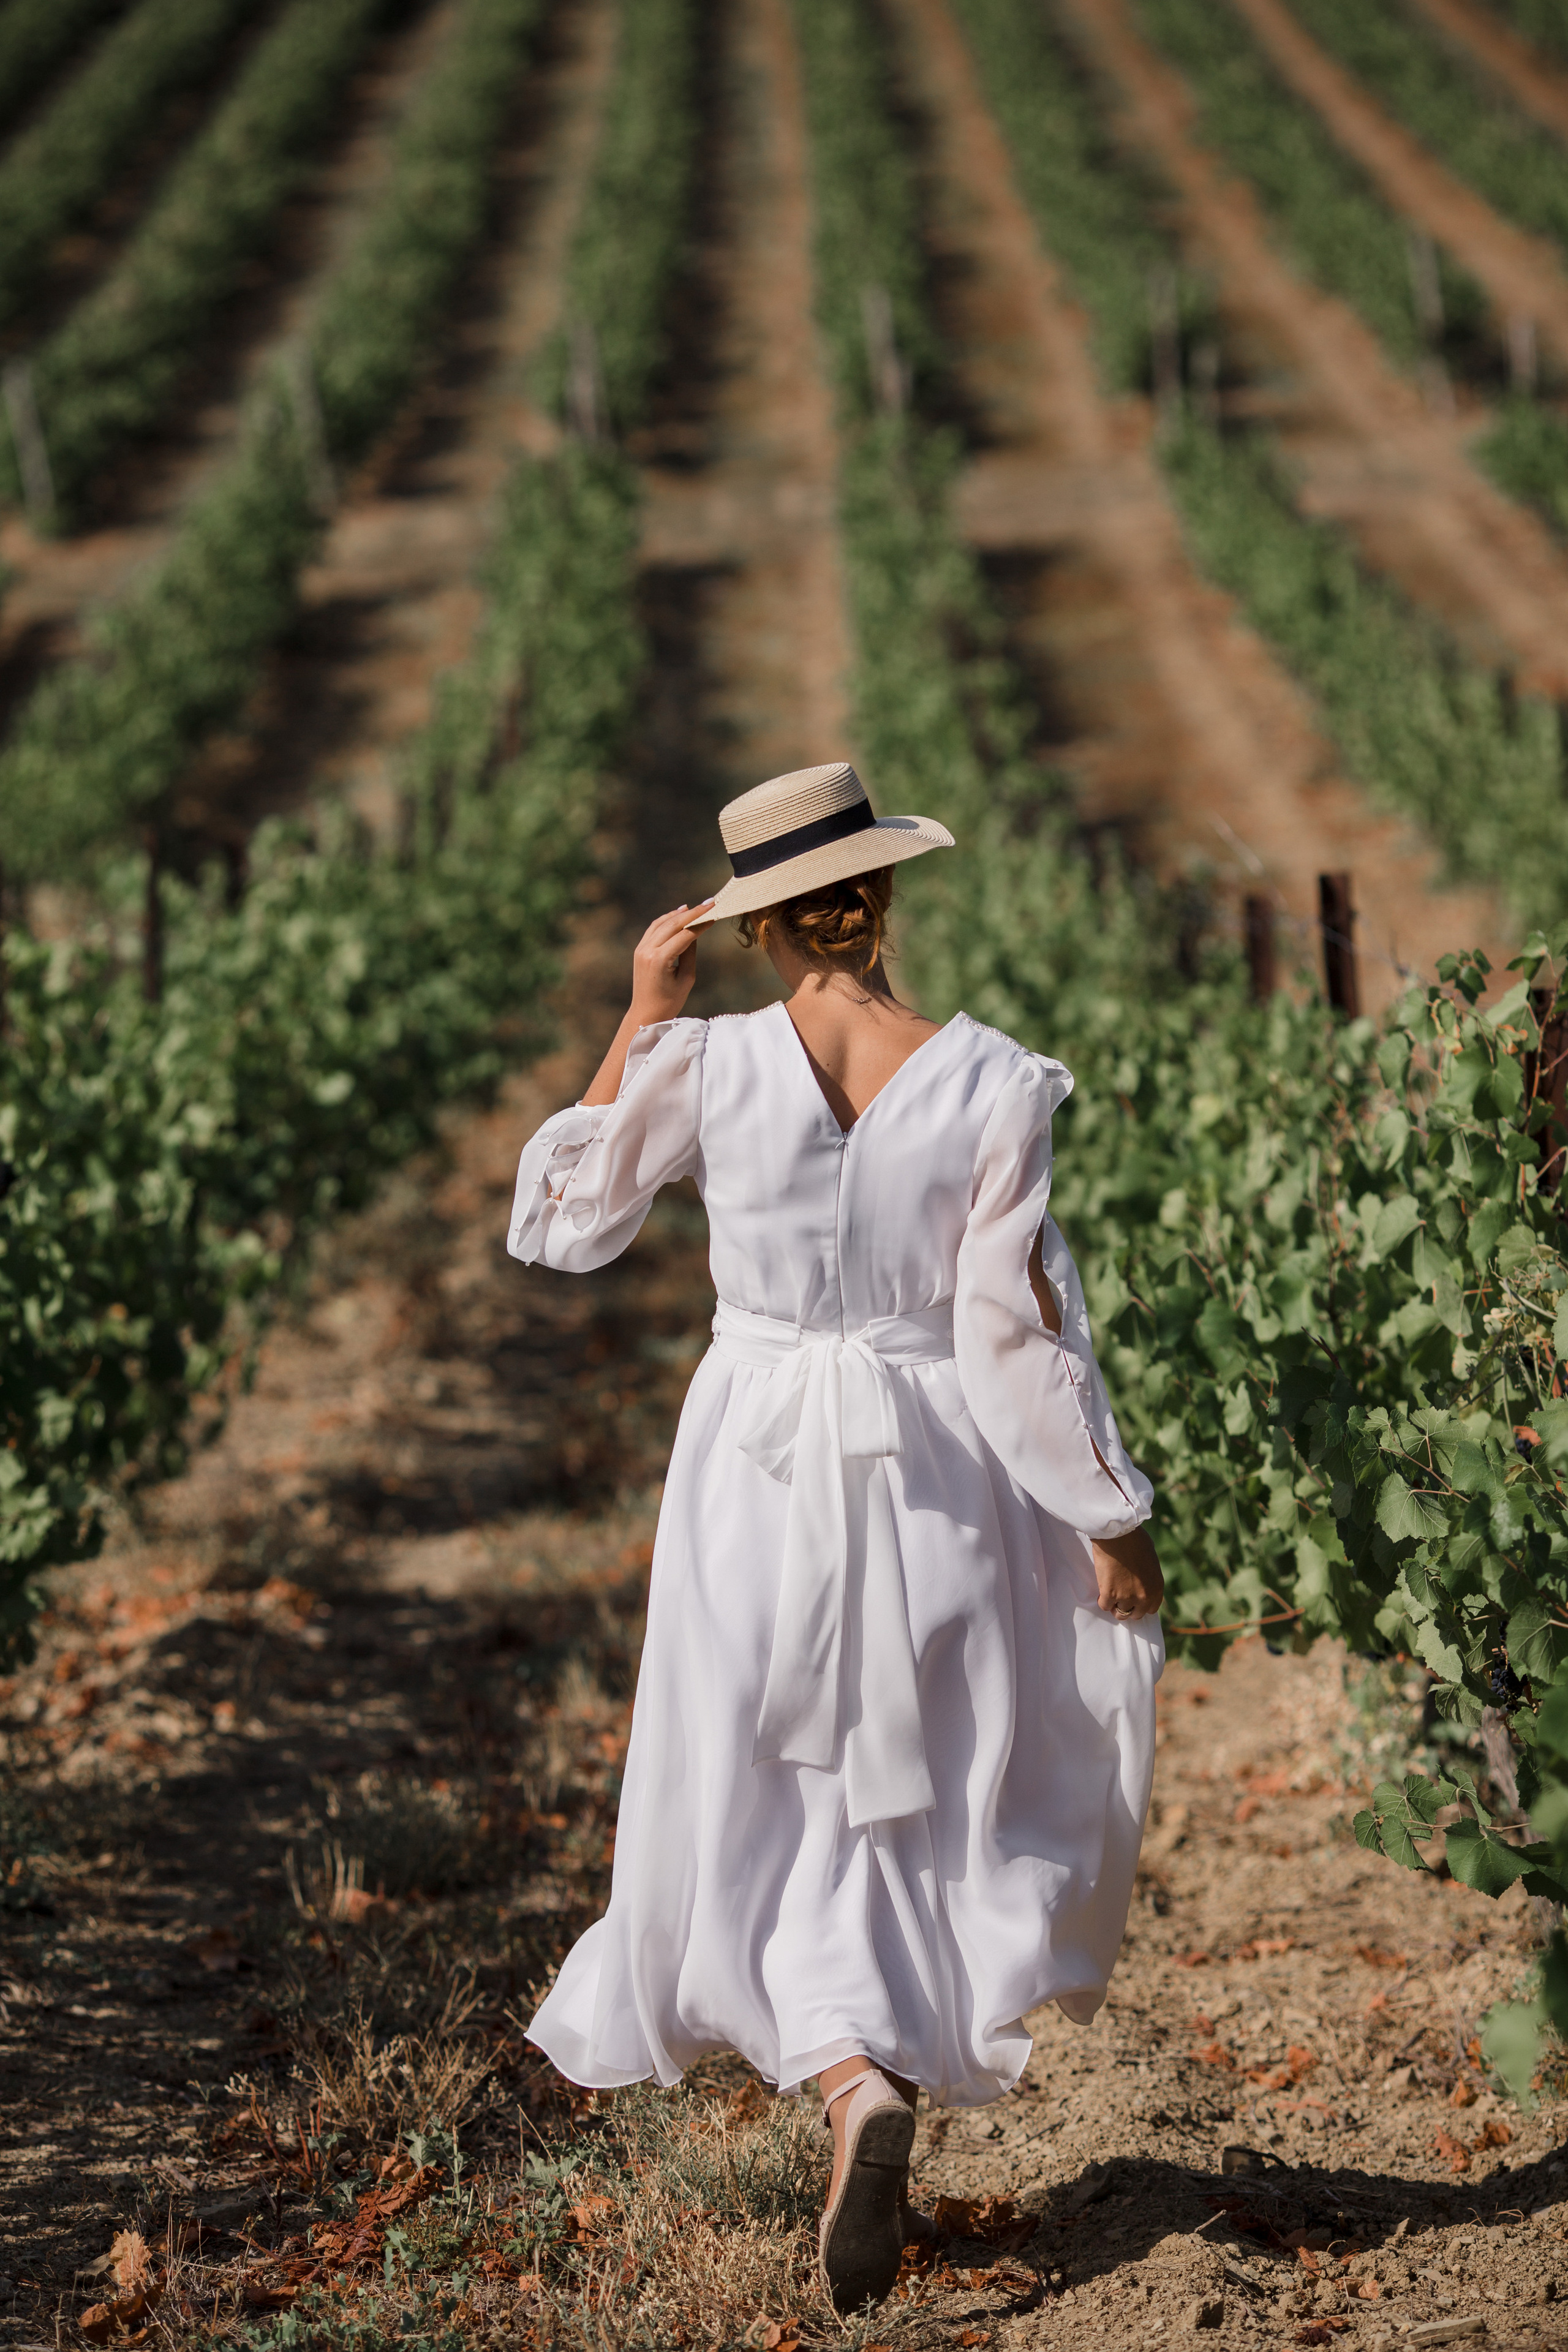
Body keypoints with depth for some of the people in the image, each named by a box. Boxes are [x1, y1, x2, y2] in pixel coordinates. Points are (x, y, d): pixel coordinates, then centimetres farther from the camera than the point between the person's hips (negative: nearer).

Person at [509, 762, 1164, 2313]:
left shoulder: (704, 1068, -11)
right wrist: (1112, 1518, -3)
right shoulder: (988, 1088, -12)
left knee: (768, 1799, 8)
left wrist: (636, 1026, 8)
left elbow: (562, 1220, 5)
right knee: (926, 1786, 19)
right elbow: (1018, 1328, -11)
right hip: (935, 1475, 0)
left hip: (758, 1468, 0)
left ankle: (854, 2083, -17)